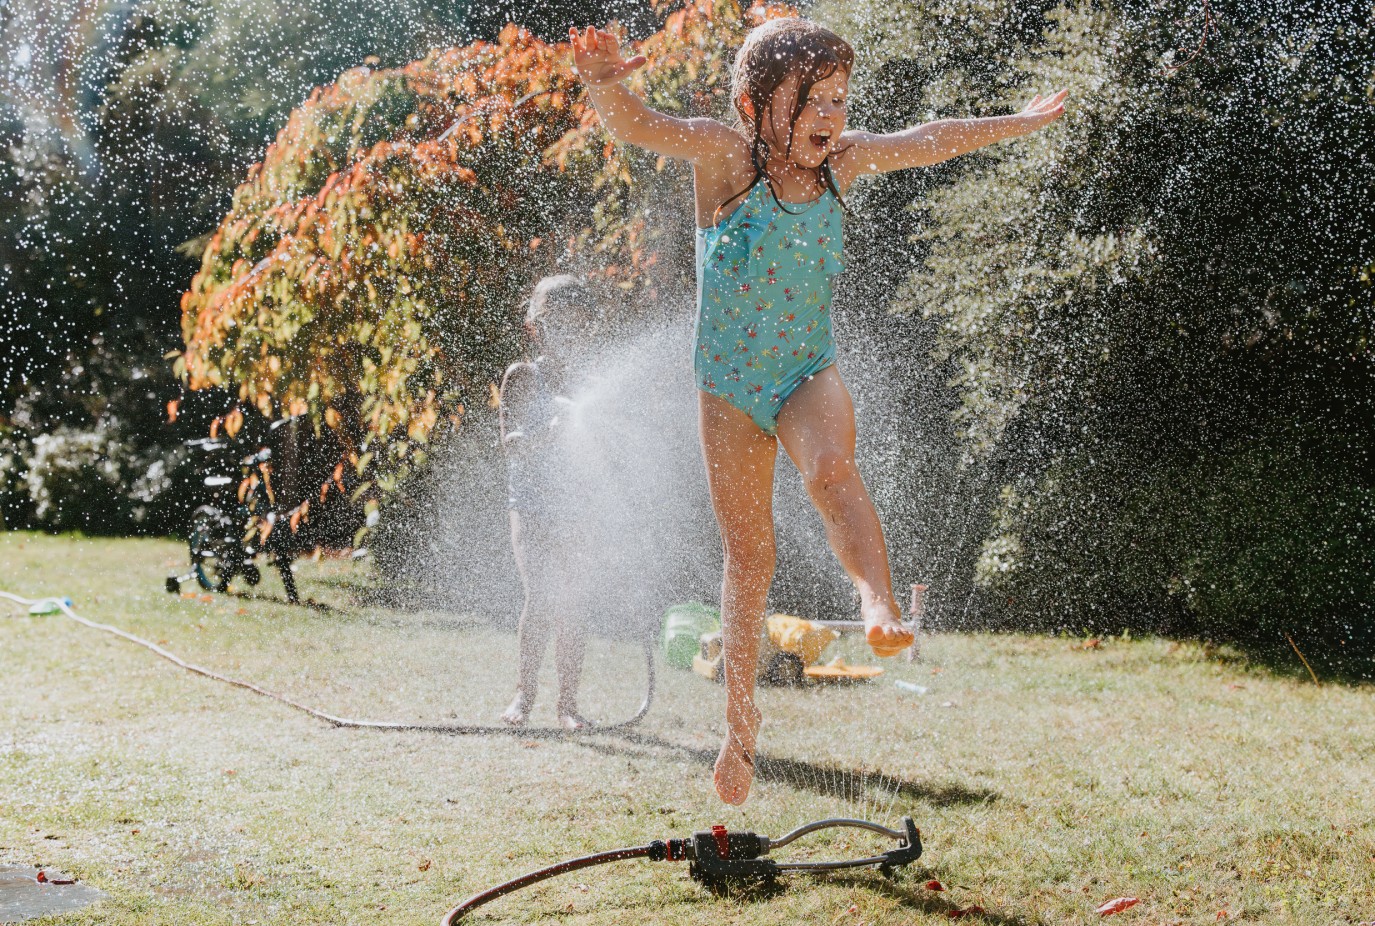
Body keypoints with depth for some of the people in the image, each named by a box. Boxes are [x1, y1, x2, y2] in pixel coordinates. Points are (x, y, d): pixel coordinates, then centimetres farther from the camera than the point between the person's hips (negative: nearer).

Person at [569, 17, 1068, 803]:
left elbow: (928, 142, 15)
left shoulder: (842, 161, -3)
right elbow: (640, 127, -32)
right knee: (749, 551, 3)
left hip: (810, 372, 2)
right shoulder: (727, 156, -15)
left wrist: (1018, 123, 27)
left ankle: (881, 606, -39)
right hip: (730, 383, -2)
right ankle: (742, 717, 17)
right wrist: (605, 84, -55)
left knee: (832, 469, -33)